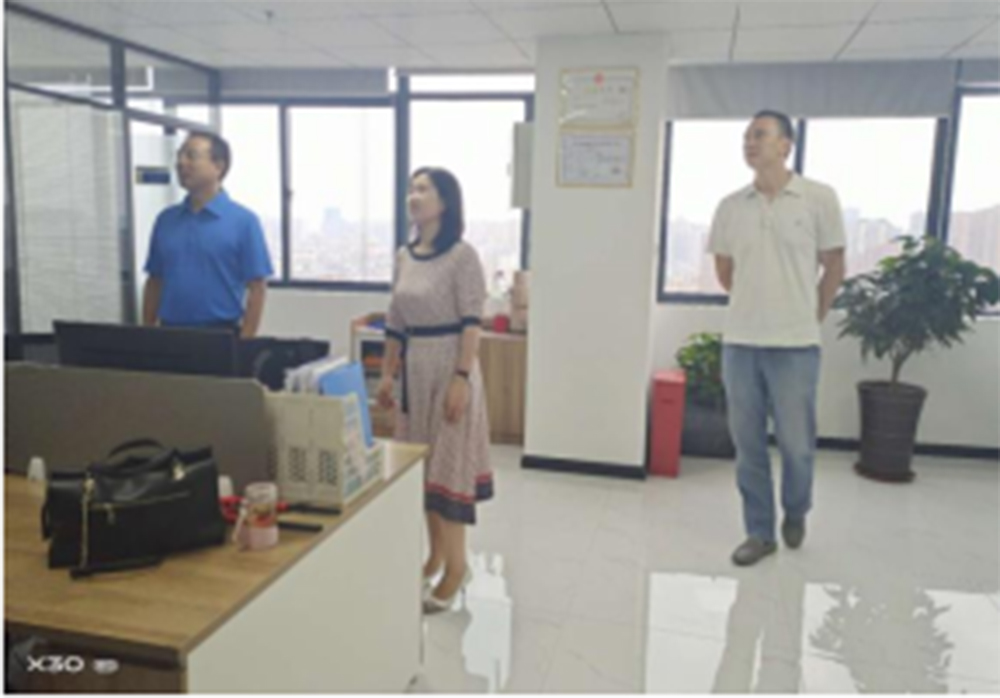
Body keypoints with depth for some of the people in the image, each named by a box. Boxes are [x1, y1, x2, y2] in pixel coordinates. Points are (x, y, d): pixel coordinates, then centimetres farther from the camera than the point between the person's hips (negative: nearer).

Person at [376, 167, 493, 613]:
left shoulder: (462, 256, -11)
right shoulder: (404, 257, 10)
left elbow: (471, 324, -14)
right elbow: (395, 322, 14)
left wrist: (462, 379, -19)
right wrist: (387, 374, 13)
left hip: (449, 364, -7)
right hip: (414, 367, 7)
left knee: (449, 464, -2)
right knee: (420, 464, 12)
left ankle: (457, 565, 11)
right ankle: (436, 554, 27)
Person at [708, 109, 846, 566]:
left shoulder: (819, 198, -3)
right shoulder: (731, 206, 4)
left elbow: (834, 267, 4)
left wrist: (810, 318, 8)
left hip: (795, 345, -2)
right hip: (739, 342, 3)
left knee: (796, 443, 5)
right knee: (748, 444, 7)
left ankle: (795, 513, 34)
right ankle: (759, 532, 22)